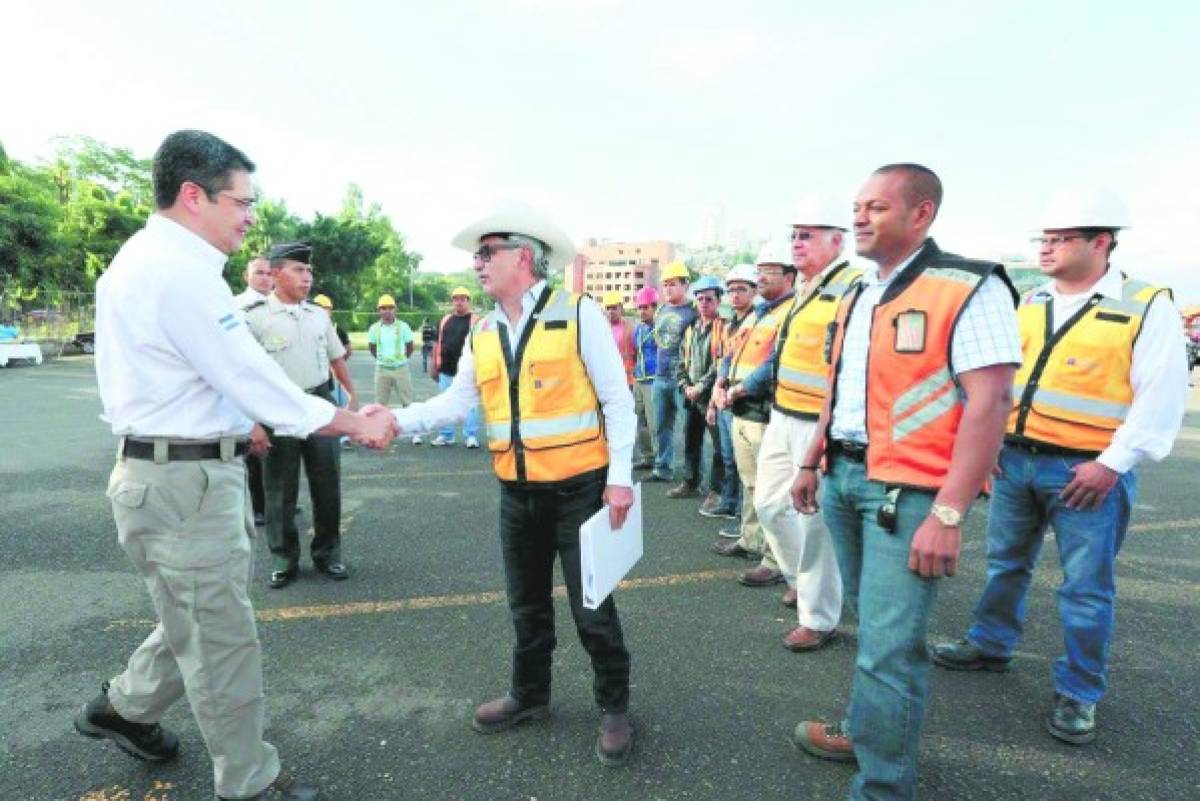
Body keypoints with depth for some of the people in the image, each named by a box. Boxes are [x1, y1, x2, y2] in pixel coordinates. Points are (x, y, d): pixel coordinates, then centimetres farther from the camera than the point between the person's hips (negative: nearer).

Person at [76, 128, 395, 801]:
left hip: (183, 470, 10)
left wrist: (239, 426, 24)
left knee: (201, 614, 25)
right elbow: (250, 375, -21)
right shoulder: (179, 269, -19)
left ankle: (124, 708, 45)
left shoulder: (145, 259, 13)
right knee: (224, 641, 4)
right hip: (186, 480, -10)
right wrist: (357, 423, -13)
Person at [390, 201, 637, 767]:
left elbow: (617, 400, -10)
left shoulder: (579, 314, -10)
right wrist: (396, 419, -12)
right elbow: (455, 401, 3)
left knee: (592, 604, 6)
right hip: (517, 492, 6)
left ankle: (614, 707, 28)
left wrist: (619, 476, -14)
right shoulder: (481, 334, 7)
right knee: (527, 603, 20)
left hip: (579, 486, -5)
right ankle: (530, 695, 41)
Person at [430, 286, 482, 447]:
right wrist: (434, 365, 12)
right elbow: (438, 343, 17)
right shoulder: (445, 320, 14)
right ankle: (445, 435, 20)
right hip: (446, 370, 5)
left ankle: (471, 436, 4)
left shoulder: (475, 320, -2)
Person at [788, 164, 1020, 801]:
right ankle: (865, 733, 39)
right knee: (871, 624, 21)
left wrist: (949, 513, -22)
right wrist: (813, 463, 18)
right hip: (844, 478, 8)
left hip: (909, 489, -7)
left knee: (889, 647, -3)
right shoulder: (858, 296, 13)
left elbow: (990, 403, -19)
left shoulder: (970, 288, -12)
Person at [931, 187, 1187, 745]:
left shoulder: (1147, 307, -7)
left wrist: (1112, 463, -17)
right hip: (1015, 459, 5)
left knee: (1086, 586, 5)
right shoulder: (1030, 304, 9)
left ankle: (1078, 693, 21)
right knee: (1005, 562, 18)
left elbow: (1160, 397, -12)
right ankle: (989, 645, 37)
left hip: (1086, 470, -5)